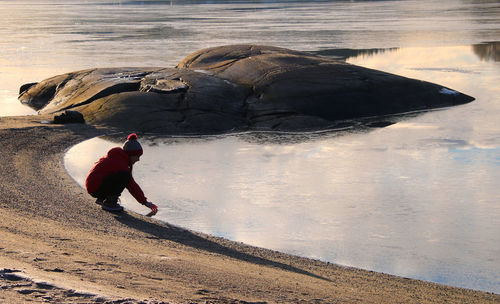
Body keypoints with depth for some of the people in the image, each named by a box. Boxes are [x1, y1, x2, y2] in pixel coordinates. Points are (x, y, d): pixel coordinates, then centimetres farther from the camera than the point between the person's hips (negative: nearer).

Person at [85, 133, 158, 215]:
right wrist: (145, 202, -11)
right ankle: (109, 203, -13)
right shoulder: (120, 162, -18)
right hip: (95, 188, -10)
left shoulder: (119, 157, 13)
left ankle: (102, 199, 16)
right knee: (125, 176, -23)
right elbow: (132, 186, -17)